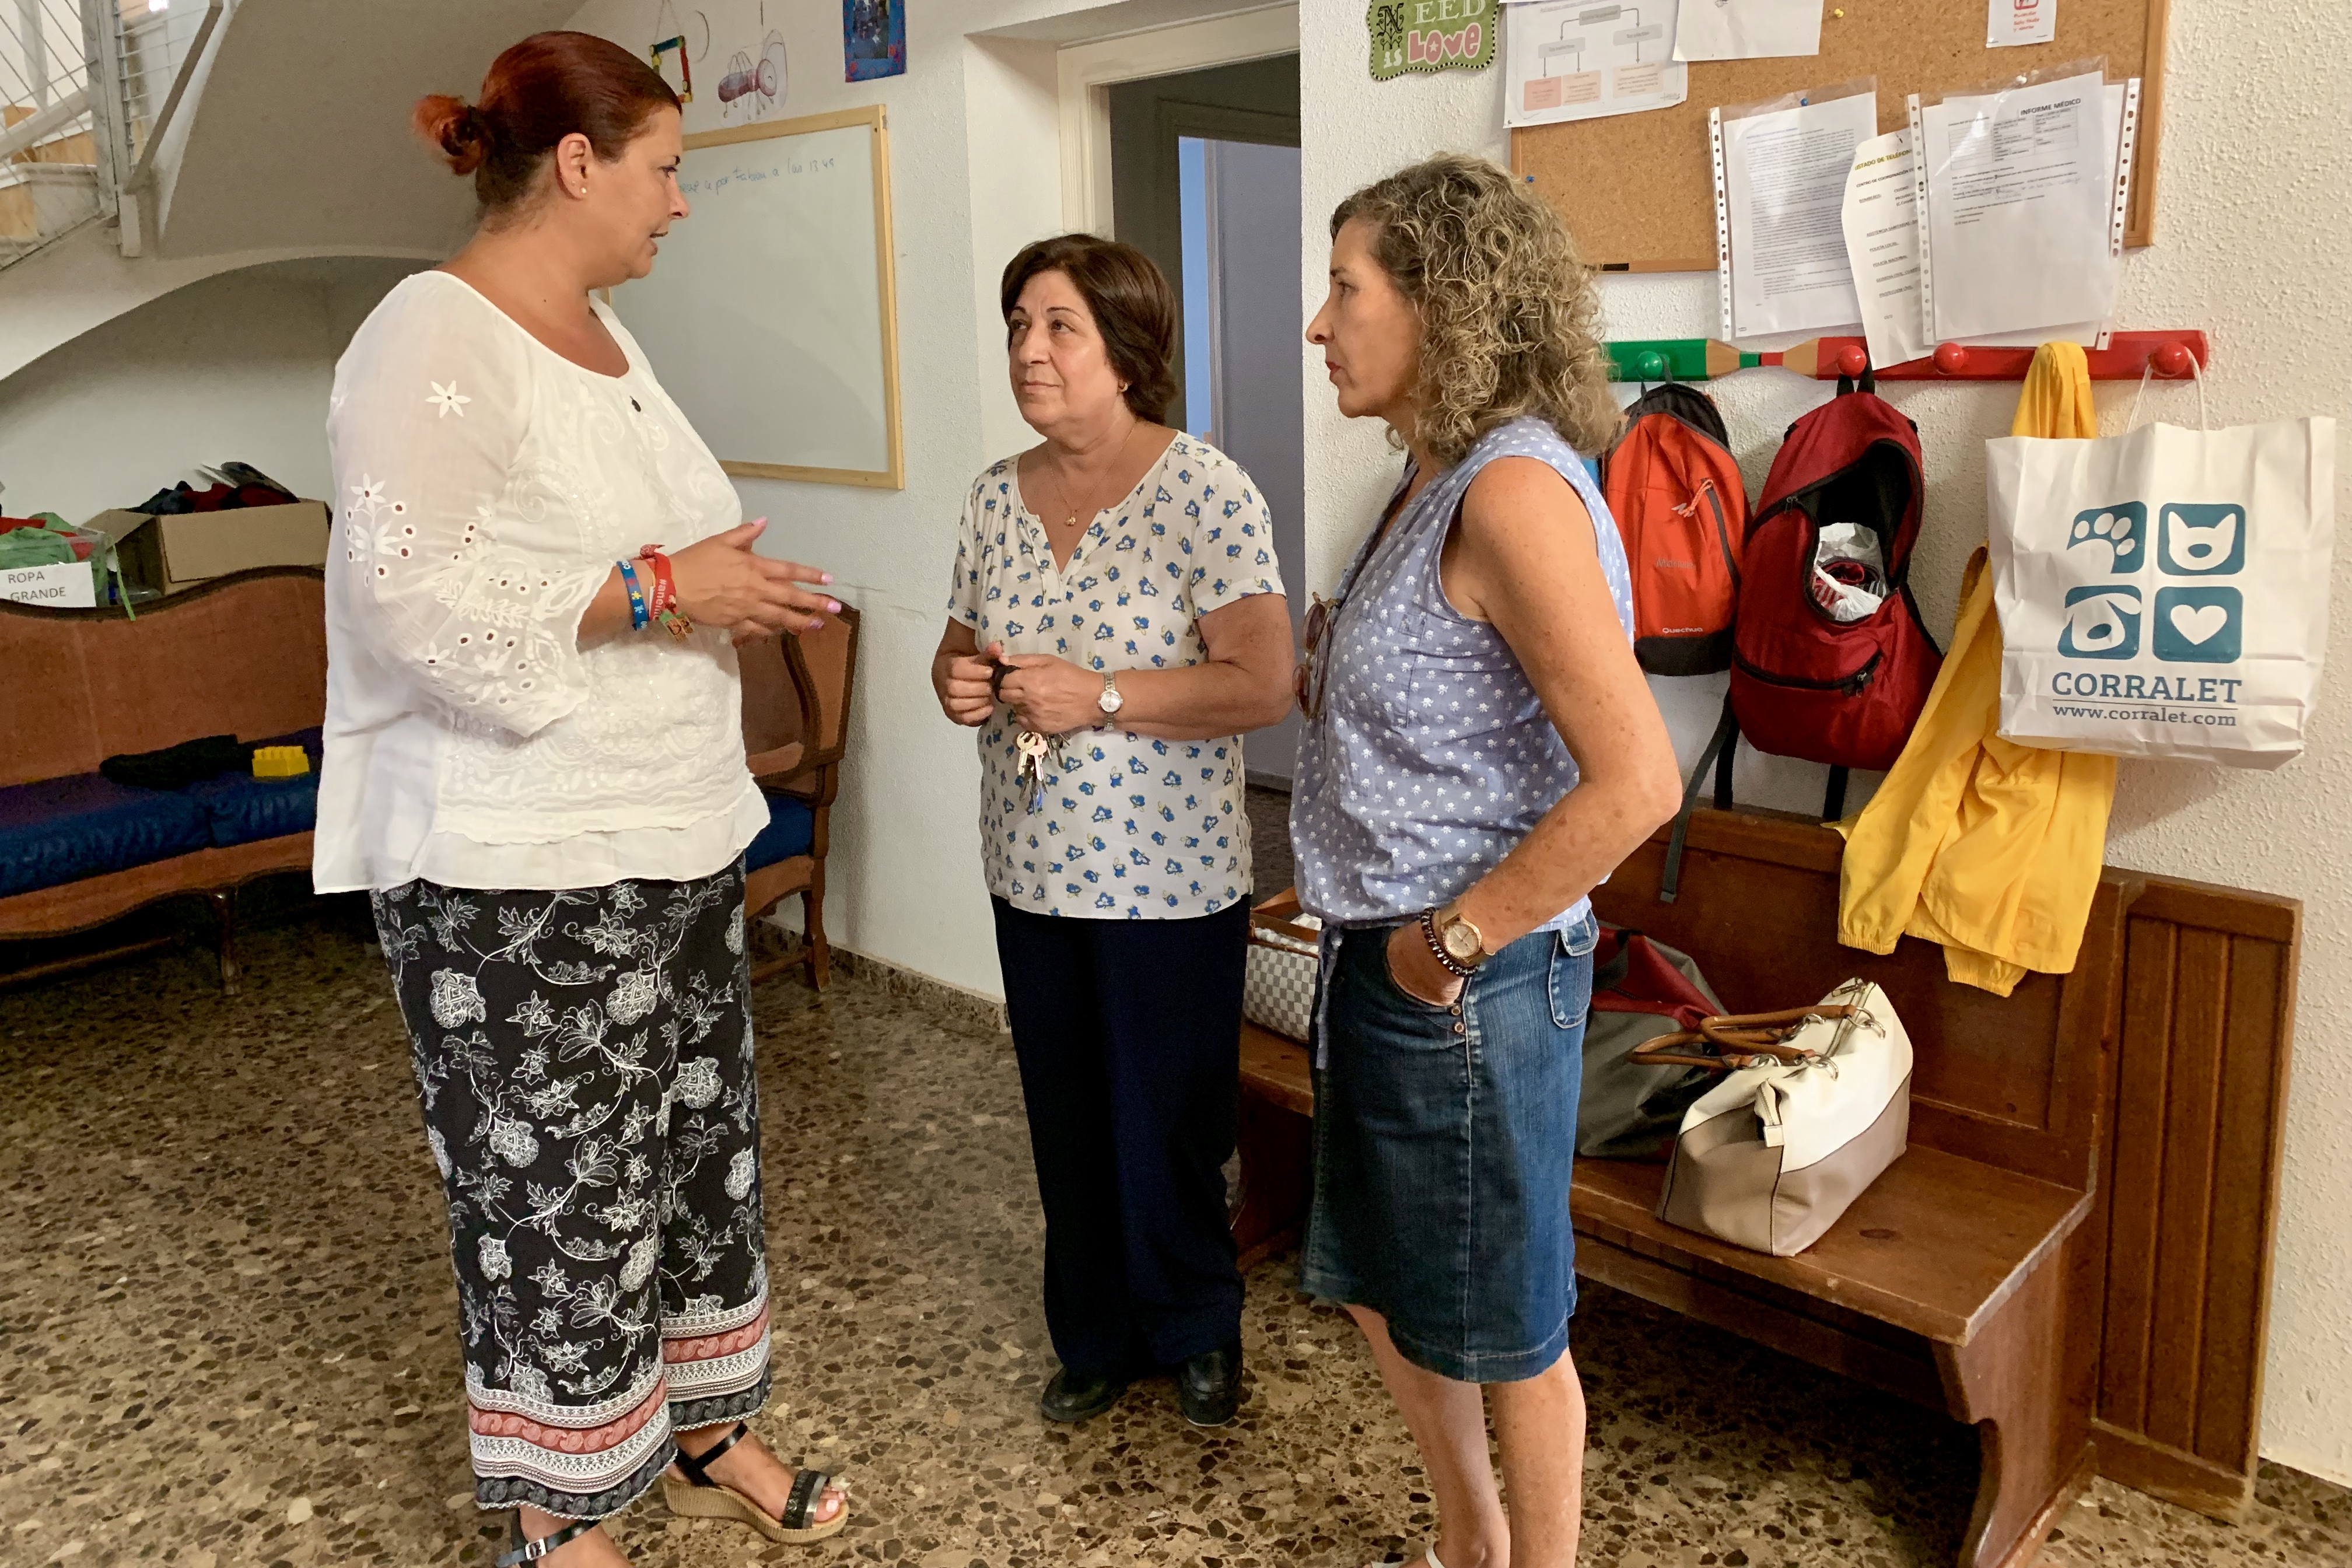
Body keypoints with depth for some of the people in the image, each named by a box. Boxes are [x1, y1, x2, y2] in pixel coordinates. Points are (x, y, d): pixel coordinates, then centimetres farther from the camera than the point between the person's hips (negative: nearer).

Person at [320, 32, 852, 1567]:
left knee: (701, 1142, 17)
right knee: (559, 1192, 3)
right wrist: (658, 592, -21)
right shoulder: (436, 341, -14)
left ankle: (705, 1431, 37)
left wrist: (735, 584, 7)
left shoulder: (604, 334, 14)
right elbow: (412, 599, -24)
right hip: (521, 874, -9)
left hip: (677, 834, 9)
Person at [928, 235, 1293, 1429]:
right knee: (1067, 1121, 16)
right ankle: (1096, 1338, 37)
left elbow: (1264, 684, -18)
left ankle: (1197, 1332, 34)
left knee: (1169, 1125, 9)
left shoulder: (1205, 491, -13)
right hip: (1032, 871, 6)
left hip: (1168, 880, -5)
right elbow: (964, 640, 17)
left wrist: (1100, 697, -23)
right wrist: (957, 676, -6)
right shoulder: (998, 495, 6)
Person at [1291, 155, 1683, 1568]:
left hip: (1474, 984, -10)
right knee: (1379, 1283, 23)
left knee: (1504, 1322, 11)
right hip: (1383, 961, 10)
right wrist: (1328, 674, 5)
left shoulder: (1515, 488, -21)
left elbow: (1636, 781, -27)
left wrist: (1452, 942, -20)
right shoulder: (1435, 479, 9)